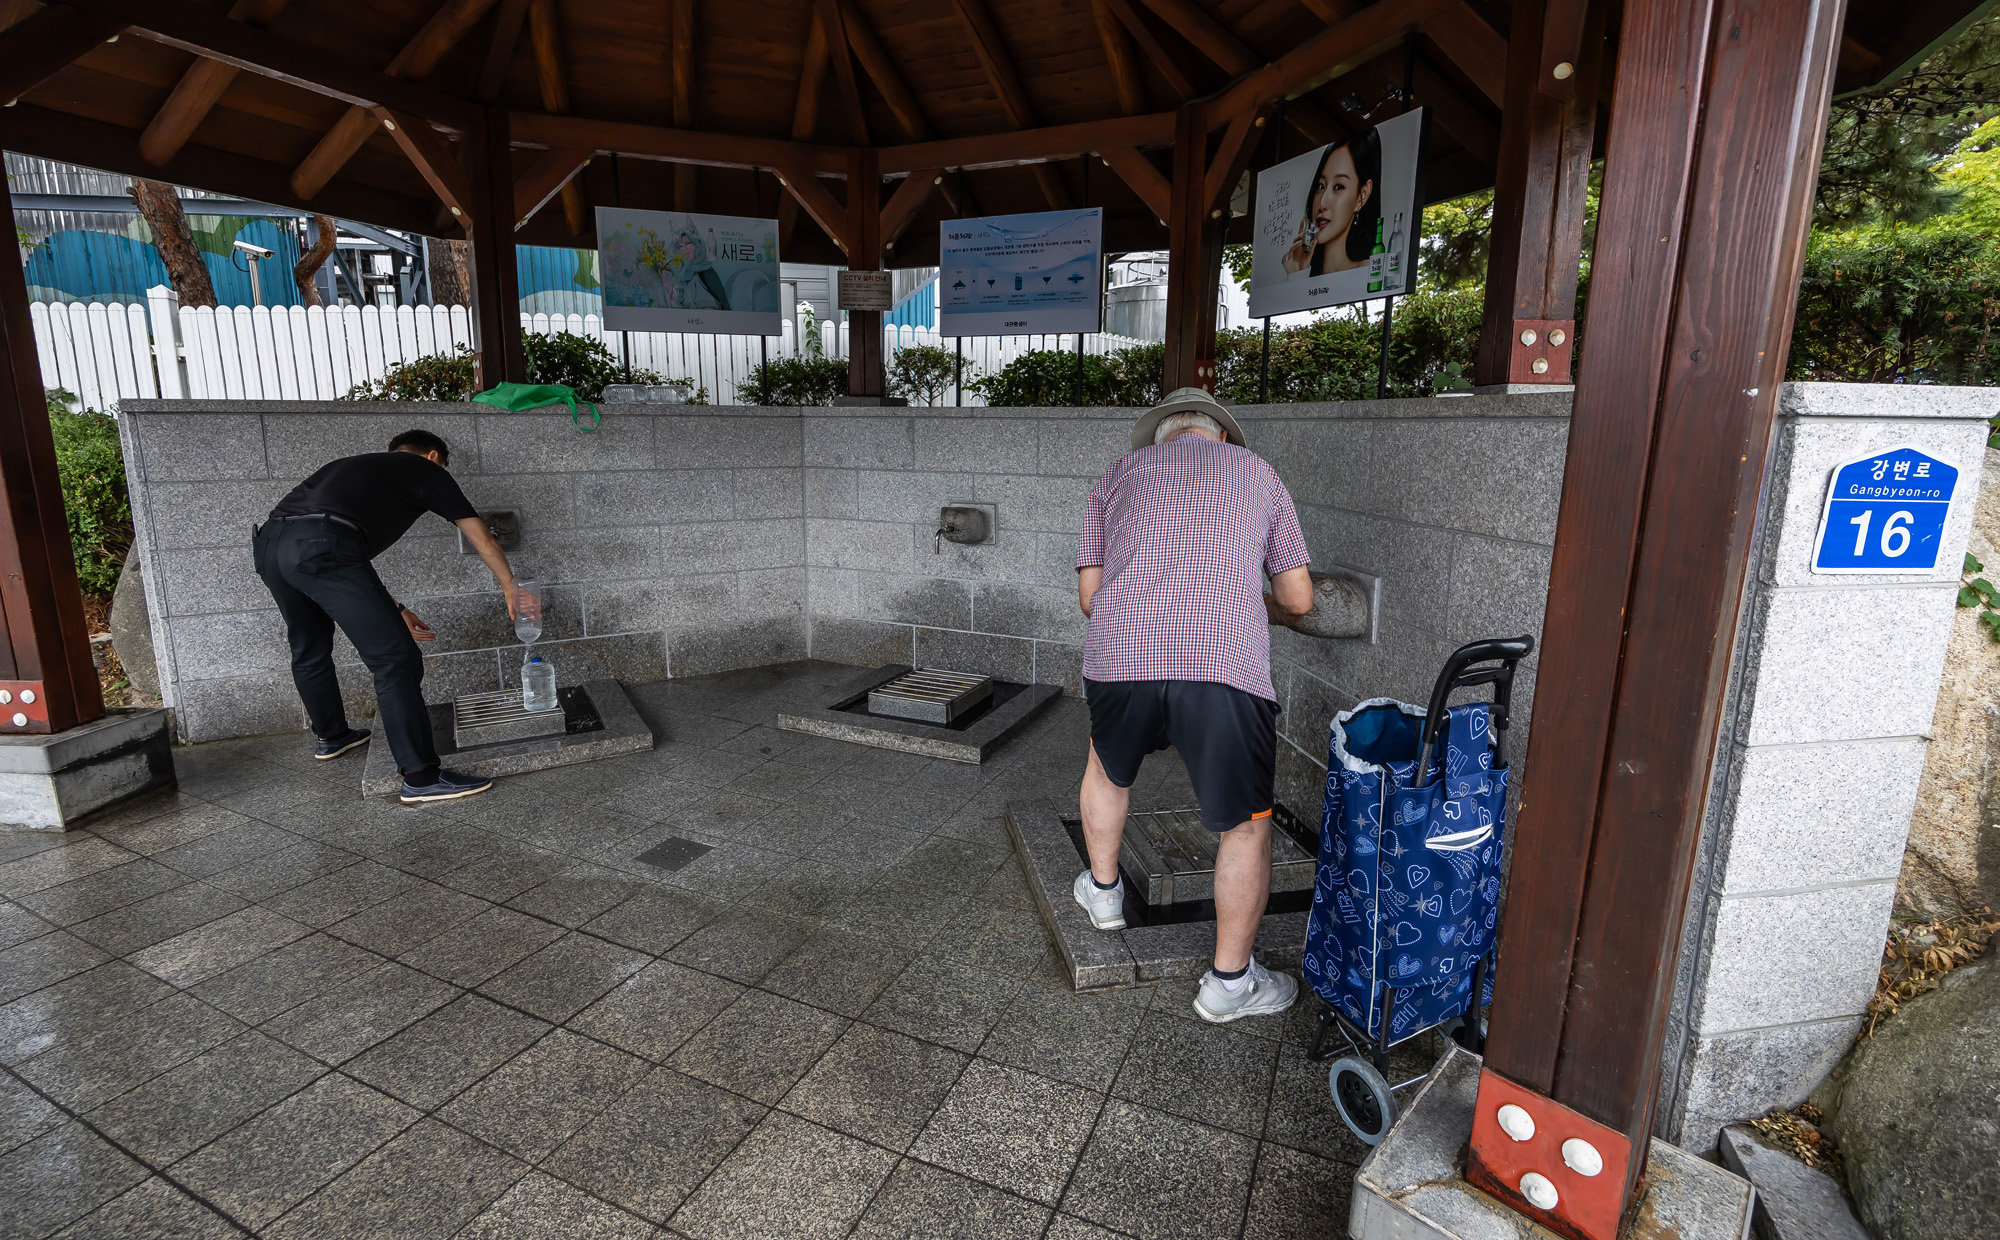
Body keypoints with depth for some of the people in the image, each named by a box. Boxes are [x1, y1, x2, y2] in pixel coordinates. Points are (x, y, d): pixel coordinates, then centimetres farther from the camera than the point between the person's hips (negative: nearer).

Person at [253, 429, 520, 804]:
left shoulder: (357, 467, 36)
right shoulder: (426, 470, 17)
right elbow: (480, 537, 19)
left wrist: (394, 611, 39)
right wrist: (511, 588, 30)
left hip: (269, 544, 9)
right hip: (321, 547, -9)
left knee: (310, 650, 28)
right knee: (396, 660, -6)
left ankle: (331, 736, 50)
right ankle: (421, 778, -7)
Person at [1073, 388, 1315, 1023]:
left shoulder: (1118, 474, 22)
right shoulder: (1258, 474, 20)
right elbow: (1297, 600, 18)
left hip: (1120, 660, 2)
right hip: (1227, 669, -2)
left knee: (1109, 767, 31)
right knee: (1245, 827, 16)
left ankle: (1102, 890, 49)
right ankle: (1230, 982, 27)